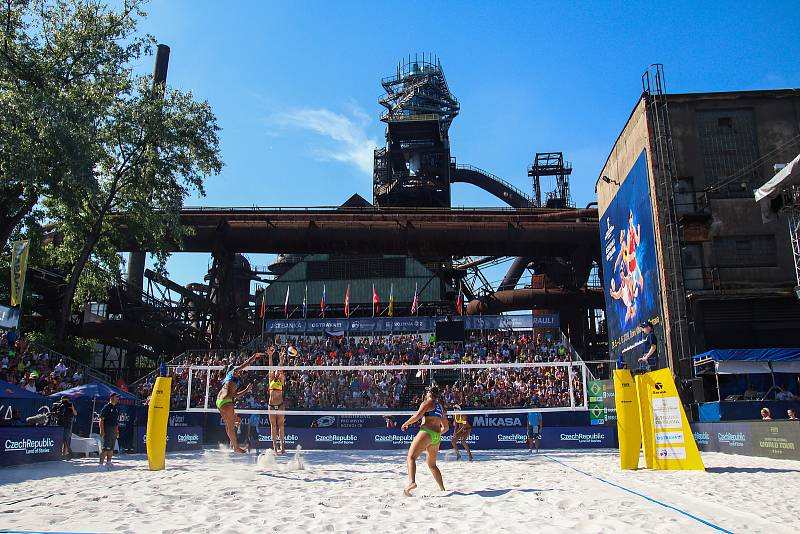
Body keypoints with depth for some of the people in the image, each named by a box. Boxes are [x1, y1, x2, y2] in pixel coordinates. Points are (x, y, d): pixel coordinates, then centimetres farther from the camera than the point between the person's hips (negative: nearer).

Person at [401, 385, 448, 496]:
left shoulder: (427, 403, 3)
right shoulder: (441, 407, 24)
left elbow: (417, 416, -9)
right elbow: (446, 427, 29)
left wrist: (406, 424, 4)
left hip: (426, 433, -7)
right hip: (437, 437, 8)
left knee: (411, 458, -15)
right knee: (432, 464, 22)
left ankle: (412, 482, -38)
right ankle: (442, 489, 20)